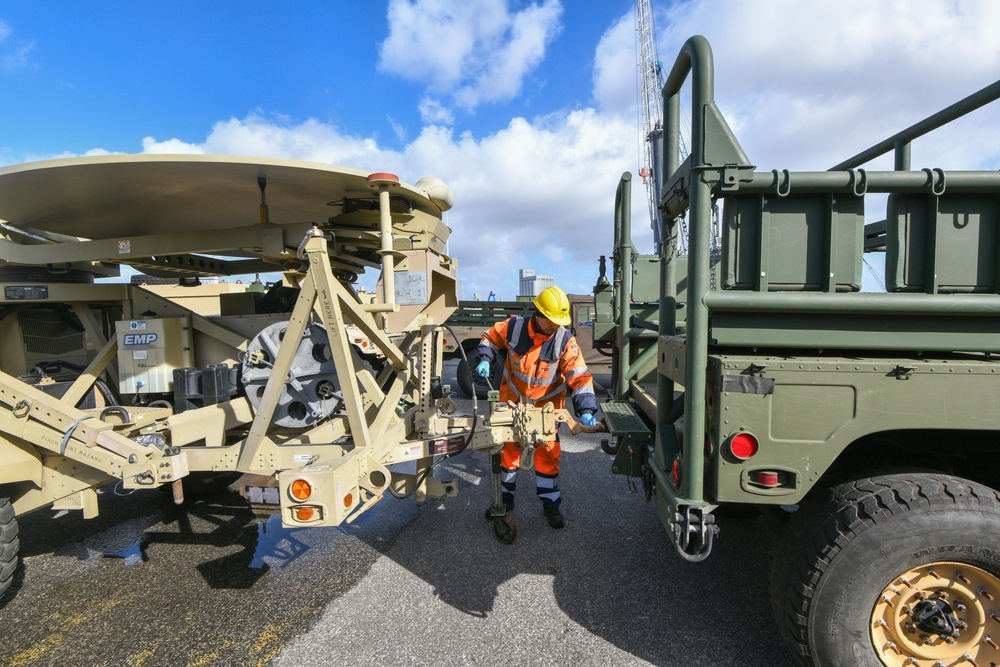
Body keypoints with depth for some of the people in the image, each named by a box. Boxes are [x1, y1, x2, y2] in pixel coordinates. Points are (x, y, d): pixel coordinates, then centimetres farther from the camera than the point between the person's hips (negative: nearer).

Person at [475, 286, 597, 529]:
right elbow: (491, 337, 4)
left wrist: (585, 409, -31)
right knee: (508, 449, 13)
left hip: (546, 408, -1)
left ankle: (550, 504, 24)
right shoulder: (514, 327, -16)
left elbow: (580, 377, -21)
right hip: (513, 403, 2)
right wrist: (485, 359, -13)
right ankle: (505, 498, 33)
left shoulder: (565, 341, -20)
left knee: (547, 454, 5)